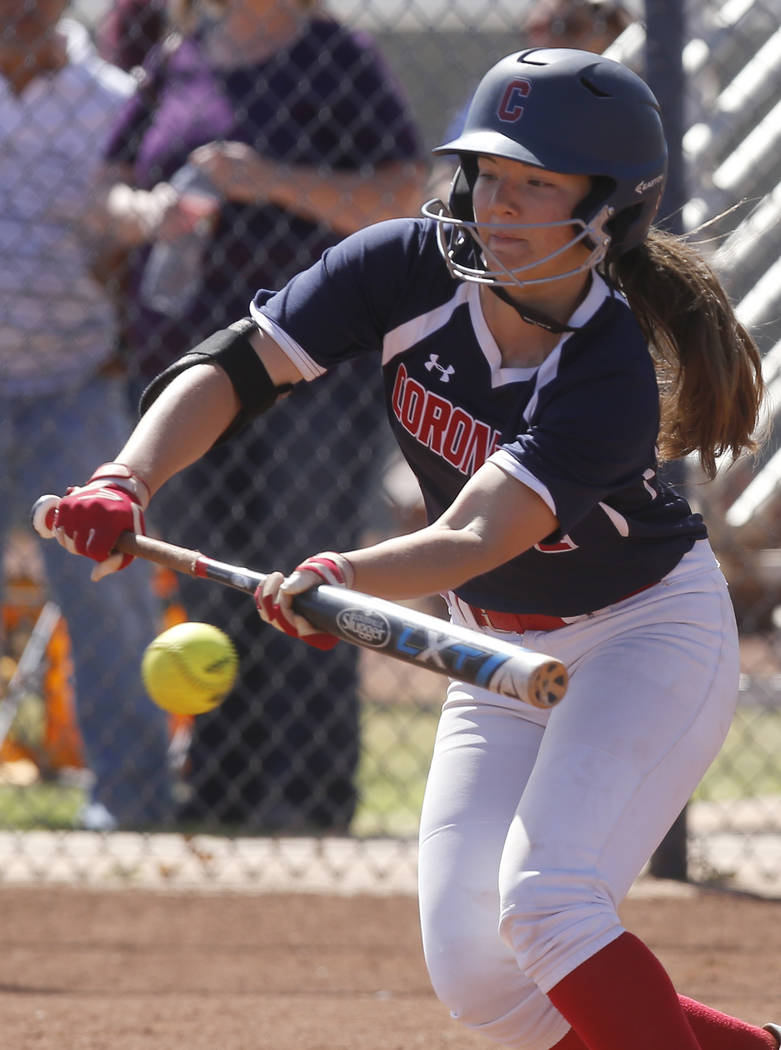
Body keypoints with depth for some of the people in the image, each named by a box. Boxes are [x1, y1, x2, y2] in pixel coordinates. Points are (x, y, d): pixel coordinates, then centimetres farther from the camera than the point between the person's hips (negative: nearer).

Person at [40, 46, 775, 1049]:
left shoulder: (611, 373, -31)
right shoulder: (410, 269, -16)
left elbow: (476, 538, -41)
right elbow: (236, 364, -17)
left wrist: (349, 577, -61)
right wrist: (125, 481, -35)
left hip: (650, 636, -6)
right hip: (502, 653, 6)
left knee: (545, 899, -28)